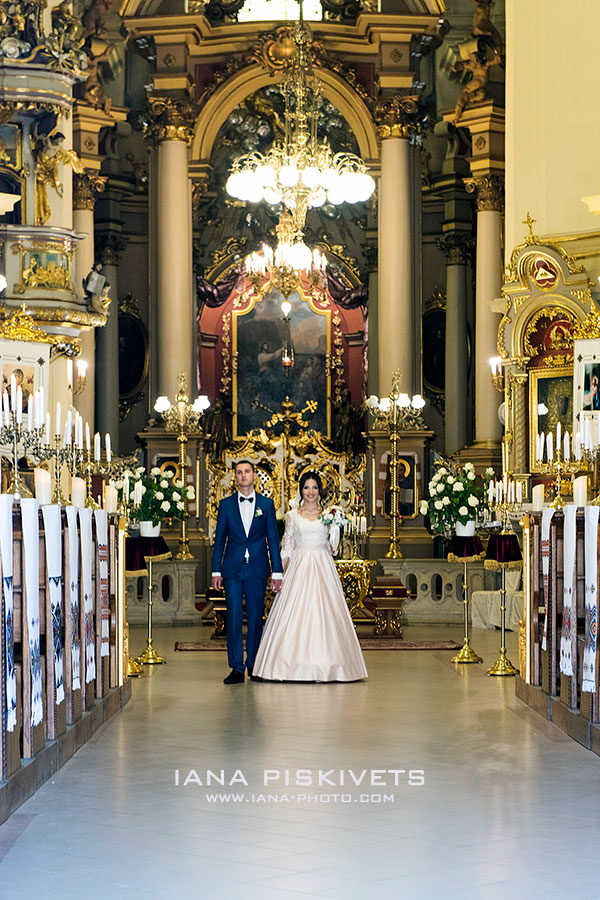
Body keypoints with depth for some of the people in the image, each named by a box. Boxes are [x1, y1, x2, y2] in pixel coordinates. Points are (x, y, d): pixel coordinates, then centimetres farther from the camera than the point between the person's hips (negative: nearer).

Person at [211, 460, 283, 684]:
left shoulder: (266, 504, 6)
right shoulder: (226, 504, 7)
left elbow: (273, 540, 6)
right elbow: (219, 539, 8)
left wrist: (277, 572, 1)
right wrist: (216, 571, 3)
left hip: (257, 569, 0)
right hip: (232, 569, 0)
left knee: (256, 617, 5)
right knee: (234, 617, -6)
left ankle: (253, 664, 18)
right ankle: (236, 668, -4)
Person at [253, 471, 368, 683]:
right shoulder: (292, 516, 7)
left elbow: (333, 546, 10)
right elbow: (286, 547, 7)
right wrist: (279, 574, 0)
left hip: (323, 569, 0)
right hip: (299, 567, 0)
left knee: (323, 613, -4)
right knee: (295, 613, -7)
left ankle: (325, 664, 0)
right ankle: (296, 664, -3)